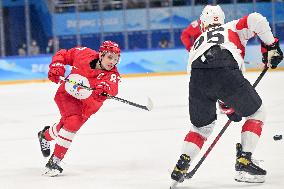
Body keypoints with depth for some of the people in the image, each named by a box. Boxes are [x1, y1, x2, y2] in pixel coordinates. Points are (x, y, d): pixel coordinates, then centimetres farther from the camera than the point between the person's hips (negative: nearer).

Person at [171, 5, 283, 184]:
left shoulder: (198, 42, 40)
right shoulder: (233, 27, 30)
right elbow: (256, 19, 8)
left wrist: (228, 106, 44)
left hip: (197, 77, 4)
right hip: (226, 73, -4)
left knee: (203, 125, 29)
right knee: (256, 112, 21)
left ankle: (181, 166, 16)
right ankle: (244, 161, 12)